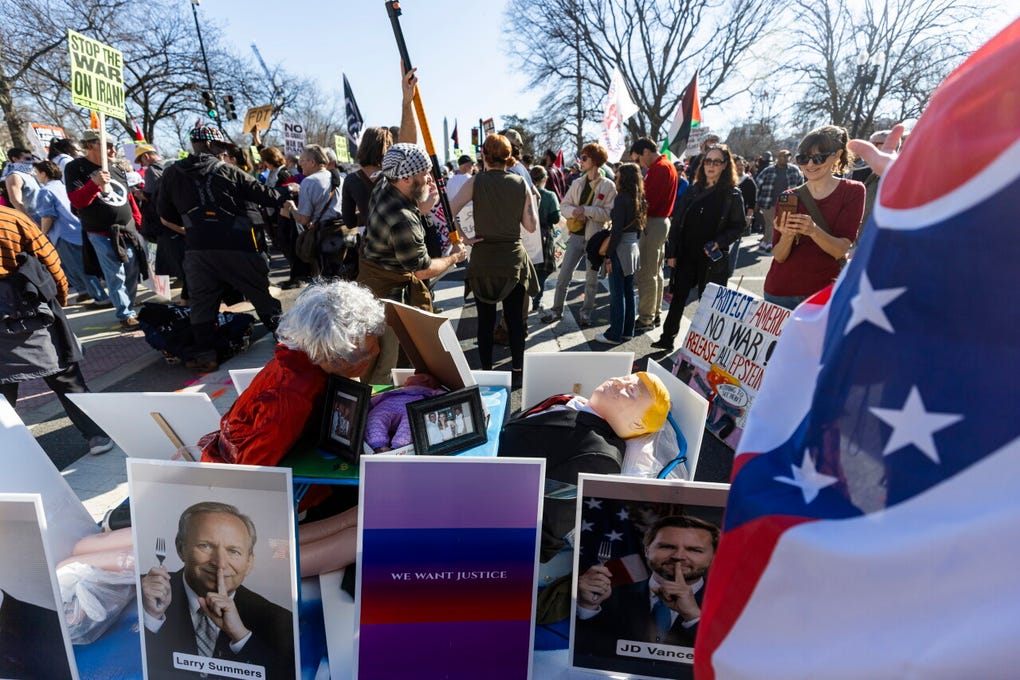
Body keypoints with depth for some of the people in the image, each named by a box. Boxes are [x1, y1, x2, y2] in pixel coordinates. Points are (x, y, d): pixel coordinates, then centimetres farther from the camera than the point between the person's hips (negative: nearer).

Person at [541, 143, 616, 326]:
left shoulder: (608, 186, -7)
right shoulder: (577, 183, 7)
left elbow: (609, 213, -15)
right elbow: (563, 205, 6)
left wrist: (586, 210, -22)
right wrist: (574, 212, -15)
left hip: (595, 236, -4)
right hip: (576, 235, 4)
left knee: (591, 277, 9)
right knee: (564, 274, 5)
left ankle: (586, 312, 23)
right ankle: (557, 309, 17)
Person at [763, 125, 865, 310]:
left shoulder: (852, 191, 1)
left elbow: (841, 250, -10)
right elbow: (779, 256, -1)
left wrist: (813, 231, -28)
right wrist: (787, 236, -22)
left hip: (824, 292, -1)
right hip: (780, 292, 2)